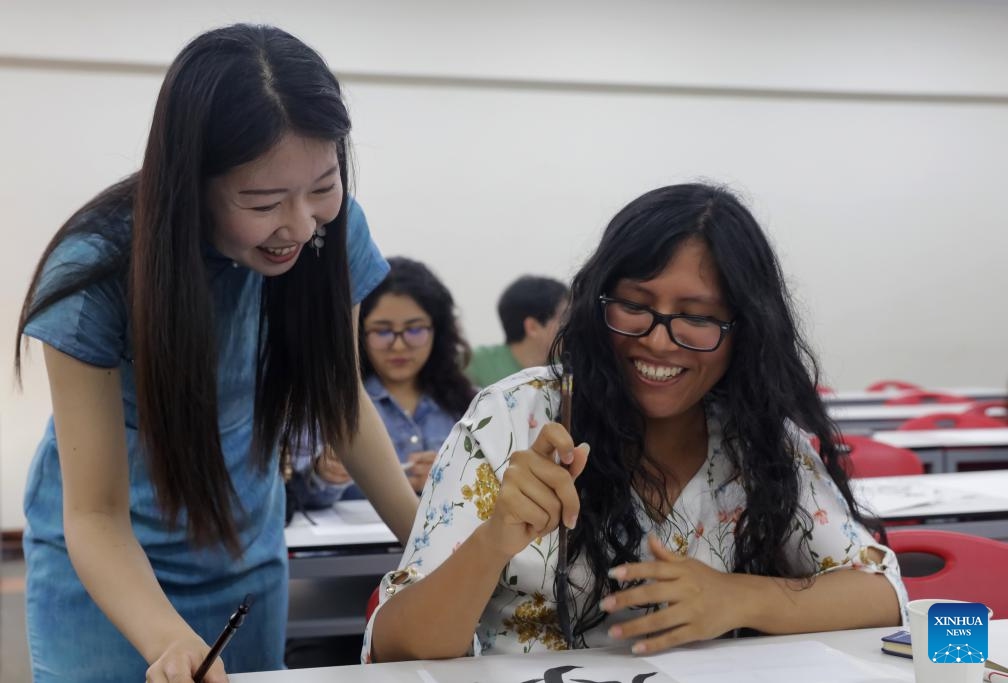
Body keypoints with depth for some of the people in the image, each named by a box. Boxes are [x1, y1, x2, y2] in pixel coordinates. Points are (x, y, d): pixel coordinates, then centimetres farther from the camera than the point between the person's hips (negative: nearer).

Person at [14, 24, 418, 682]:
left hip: (249, 551, 3)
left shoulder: (332, 232, -20)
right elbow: (95, 514, -25)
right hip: (108, 561, -3)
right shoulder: (97, 274, -28)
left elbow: (342, 393, -2)